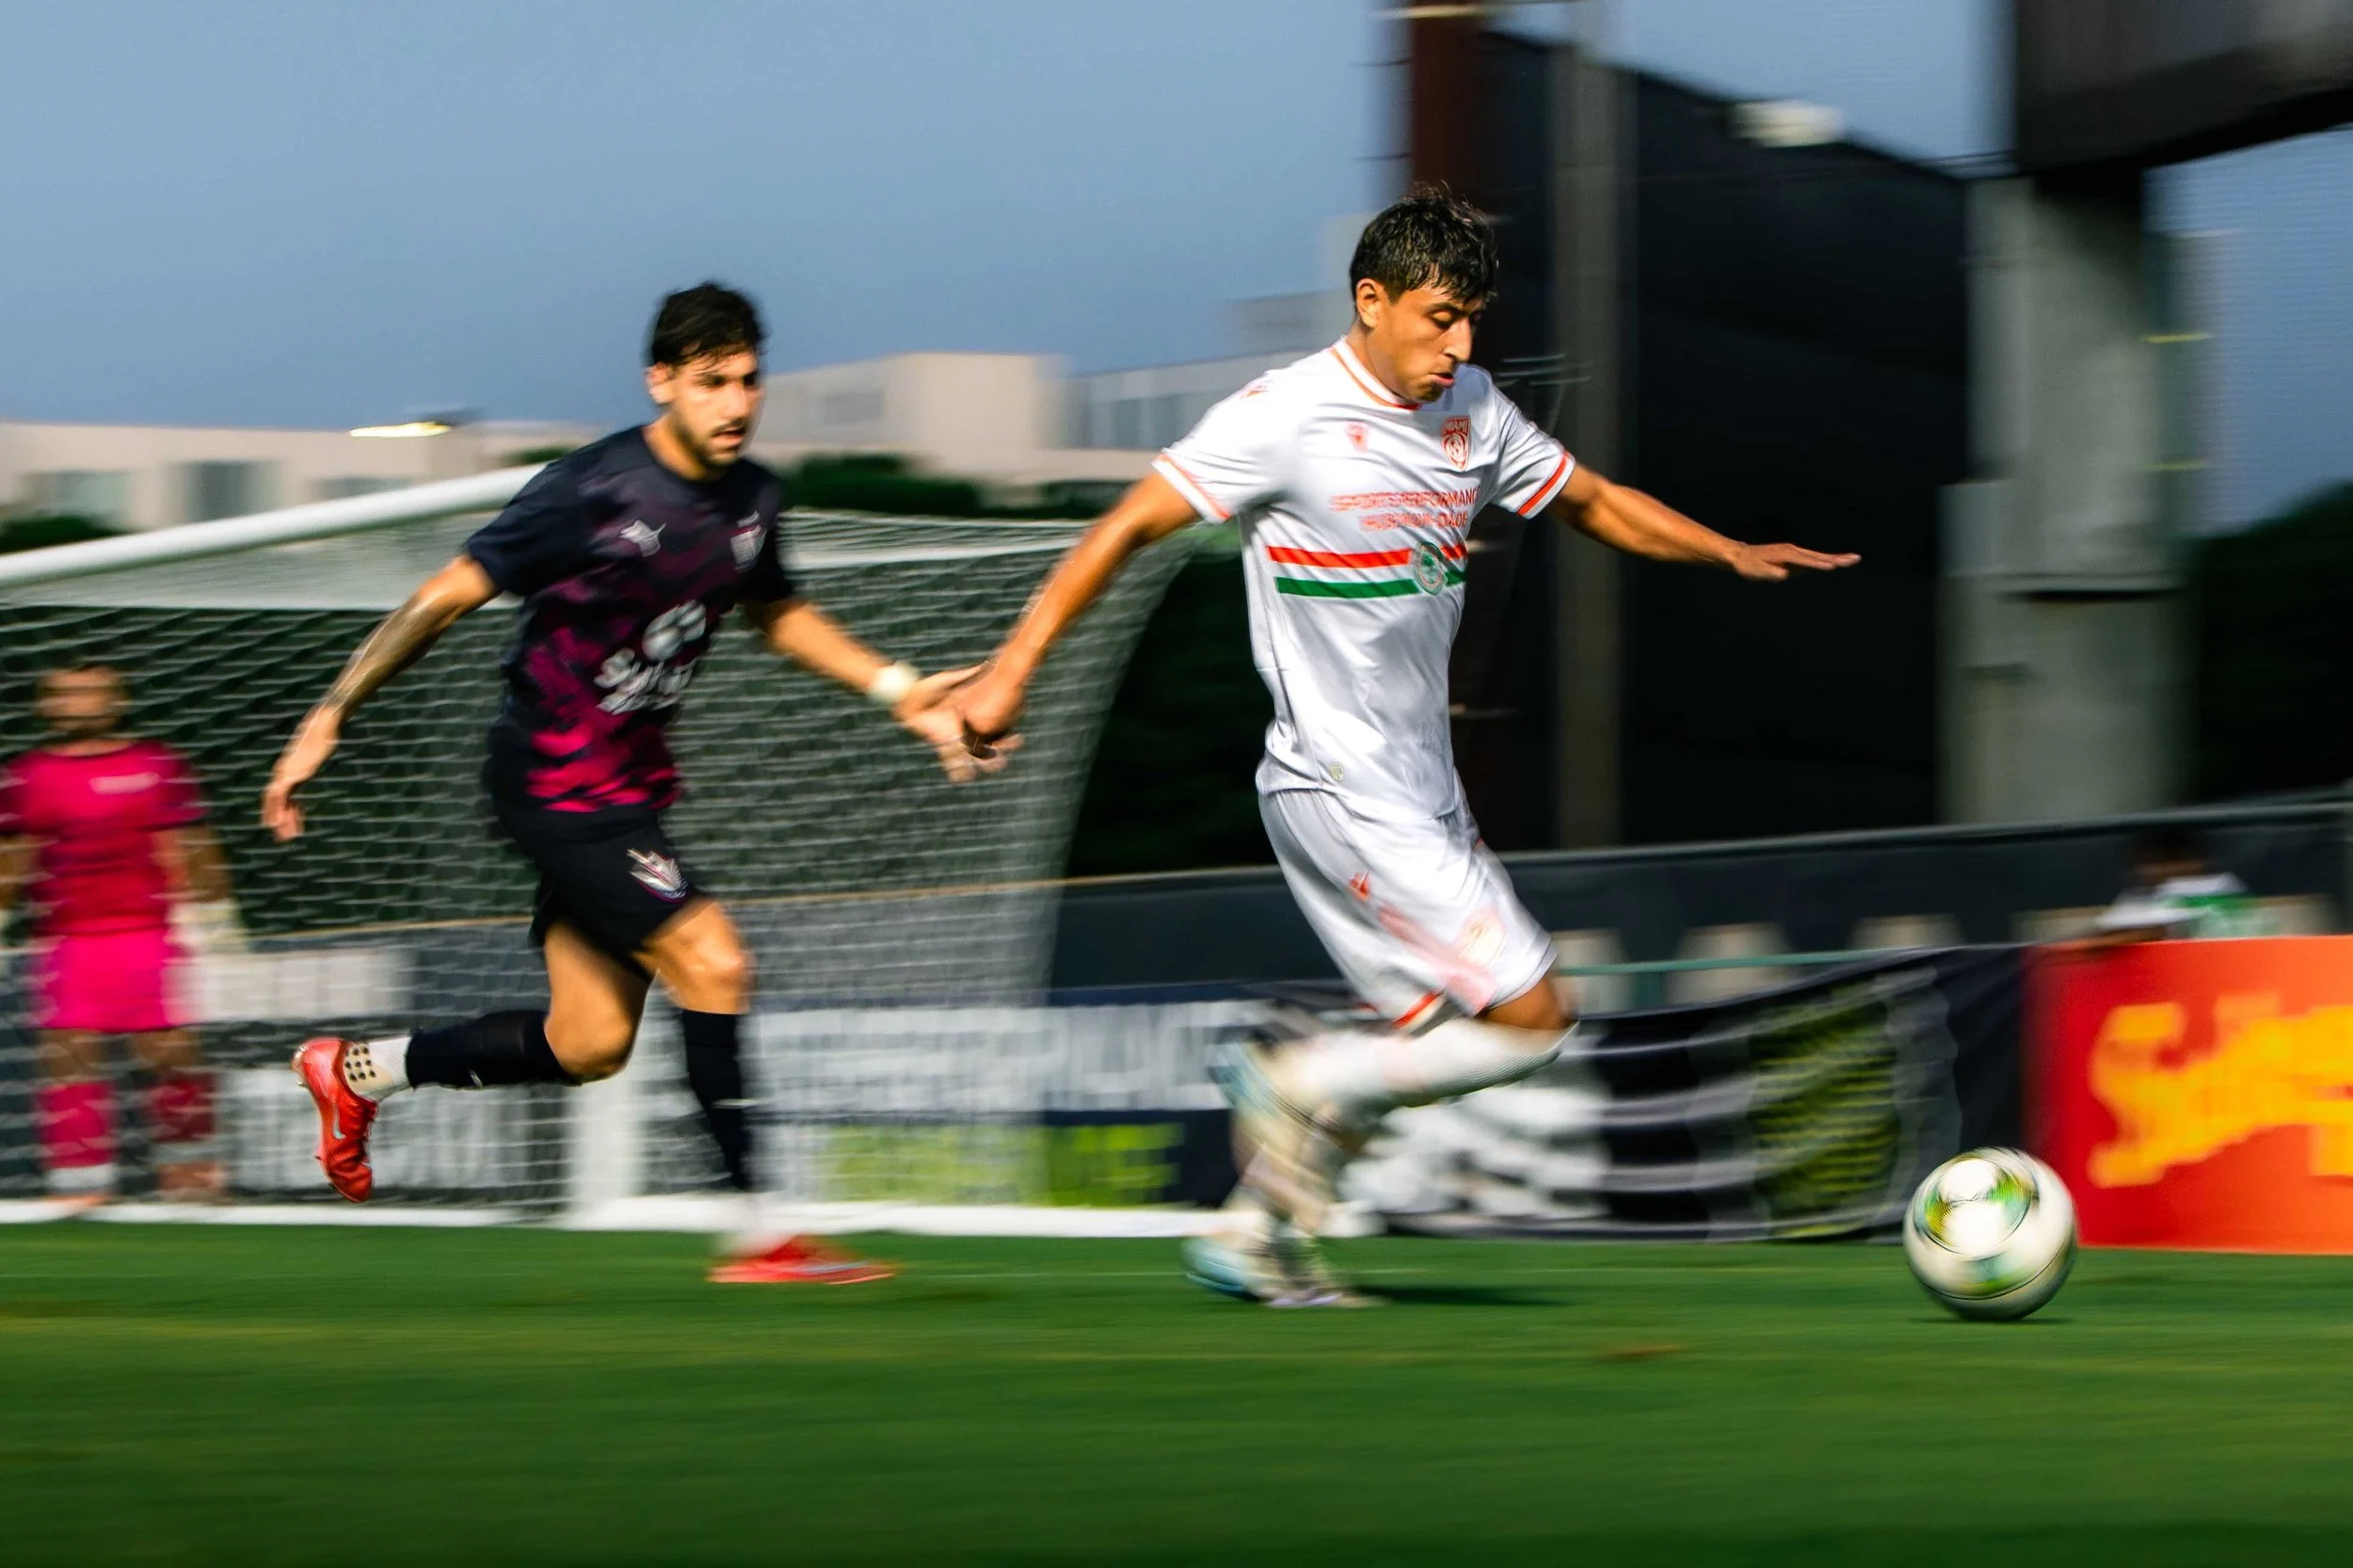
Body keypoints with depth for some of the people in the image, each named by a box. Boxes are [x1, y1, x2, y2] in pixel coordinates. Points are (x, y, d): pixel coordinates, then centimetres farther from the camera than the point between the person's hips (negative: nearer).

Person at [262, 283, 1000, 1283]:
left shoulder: (753, 500, 2)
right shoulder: (591, 492, -20)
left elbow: (776, 613, 23)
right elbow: (448, 596, -14)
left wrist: (897, 691, 15)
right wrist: (329, 718, -15)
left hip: (629, 783, 8)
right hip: (551, 781, -8)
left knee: (590, 1046, 9)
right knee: (714, 965, -18)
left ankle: (355, 1072, 28)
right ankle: (755, 1237, -11)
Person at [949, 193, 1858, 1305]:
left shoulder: (1471, 409, 8)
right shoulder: (1286, 415, -14)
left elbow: (1590, 501, 22)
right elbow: (1127, 527, -12)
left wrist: (1732, 553, 10)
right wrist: (1012, 669, -16)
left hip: (1424, 794, 8)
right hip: (1339, 790, -8)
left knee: (1433, 1031, 12)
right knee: (1528, 1018, -12)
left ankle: (1260, 1237, 21)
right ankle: (1295, 1082, 1)